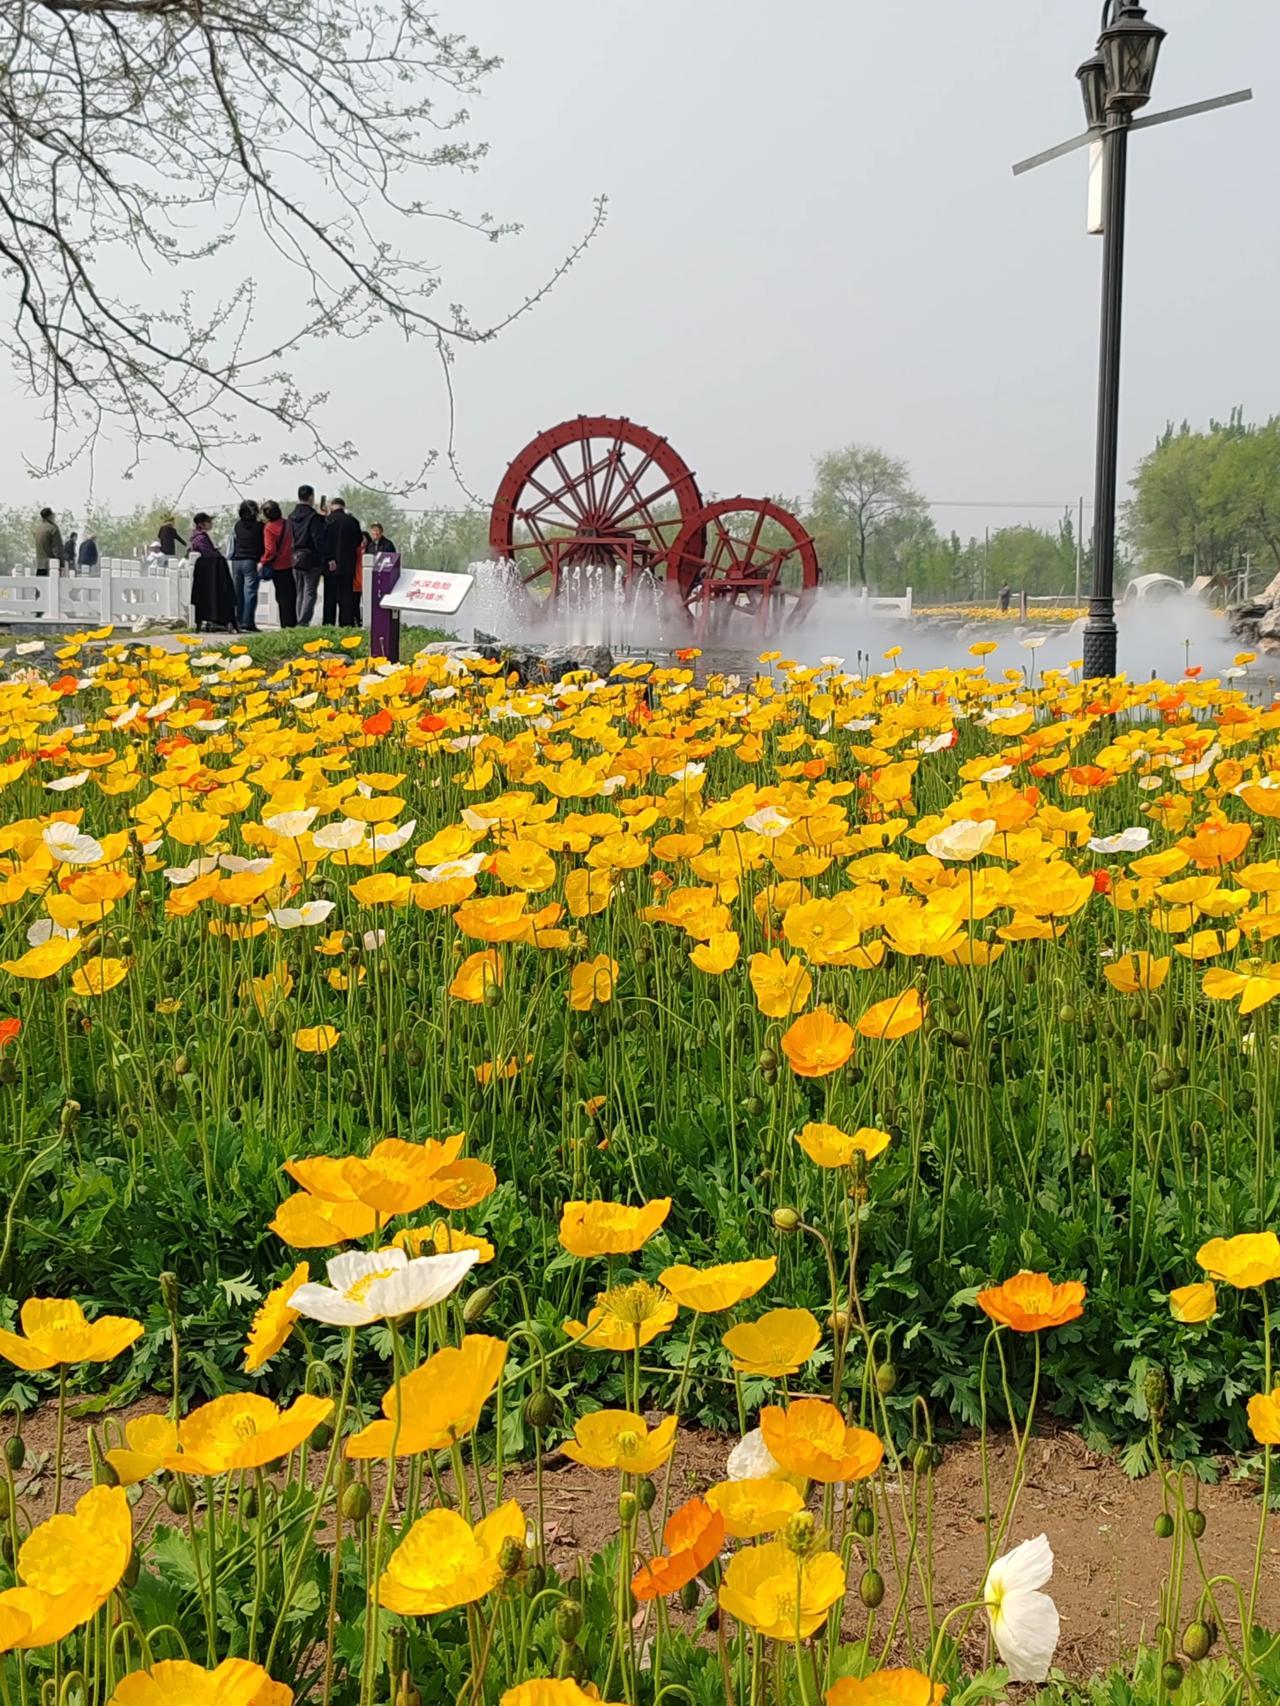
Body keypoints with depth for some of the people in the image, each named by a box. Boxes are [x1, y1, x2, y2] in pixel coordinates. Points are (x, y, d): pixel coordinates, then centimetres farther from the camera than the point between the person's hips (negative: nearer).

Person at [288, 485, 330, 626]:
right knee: (309, 592, -5)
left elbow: (290, 539, 12)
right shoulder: (313, 517, -12)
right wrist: (327, 558, -15)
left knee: (300, 593, 14)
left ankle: (301, 621, 15)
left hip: (295, 559, 6)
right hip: (311, 560, -6)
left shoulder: (292, 517, 9)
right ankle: (303, 622, -15)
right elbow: (319, 540, -17)